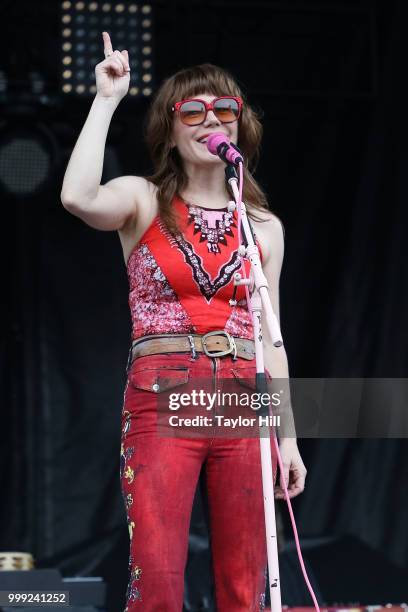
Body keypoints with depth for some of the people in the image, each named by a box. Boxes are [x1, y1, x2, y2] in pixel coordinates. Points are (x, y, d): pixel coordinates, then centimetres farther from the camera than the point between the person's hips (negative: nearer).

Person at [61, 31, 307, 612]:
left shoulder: (264, 226, 14)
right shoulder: (143, 202, 5)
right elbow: (78, 198, -18)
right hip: (162, 402, -3)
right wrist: (106, 101, -9)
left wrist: (288, 437, 9)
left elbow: (270, 337, 15)